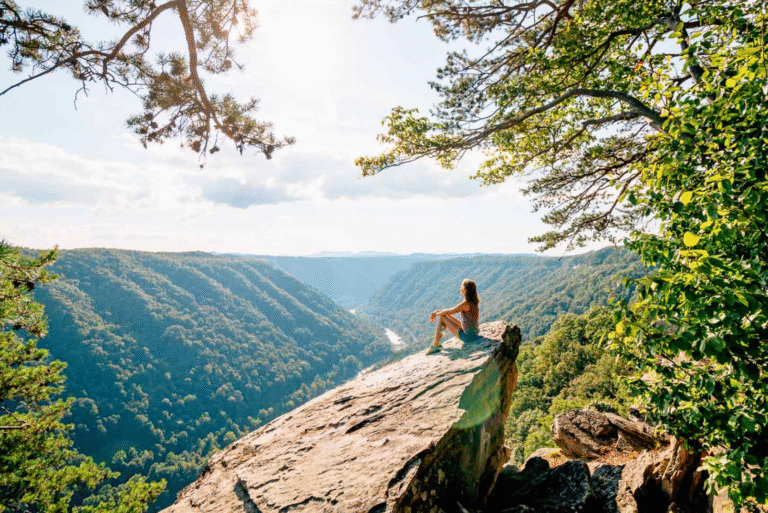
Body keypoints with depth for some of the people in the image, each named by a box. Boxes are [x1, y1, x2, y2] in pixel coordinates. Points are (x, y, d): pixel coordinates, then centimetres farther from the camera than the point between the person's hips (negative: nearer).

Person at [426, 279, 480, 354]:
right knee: (446, 315, 17)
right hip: (474, 332, 9)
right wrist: (437, 312, 5)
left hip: (468, 336, -9)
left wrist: (436, 314, 4)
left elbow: (449, 311, -14)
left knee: (442, 318, -5)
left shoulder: (466, 304, -24)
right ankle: (437, 343, 25)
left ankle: (435, 346, 7)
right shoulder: (474, 301, 3)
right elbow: (452, 310, 9)